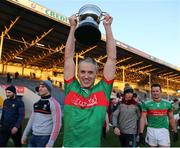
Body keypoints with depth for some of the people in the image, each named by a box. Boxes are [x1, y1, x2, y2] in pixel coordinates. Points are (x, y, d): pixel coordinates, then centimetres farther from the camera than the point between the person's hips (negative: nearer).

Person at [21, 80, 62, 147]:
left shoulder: (54, 104, -14)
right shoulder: (36, 103, 10)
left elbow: (57, 124, -18)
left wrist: (50, 143, -20)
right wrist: (25, 134, 18)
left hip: (45, 138, -7)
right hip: (34, 137, 7)